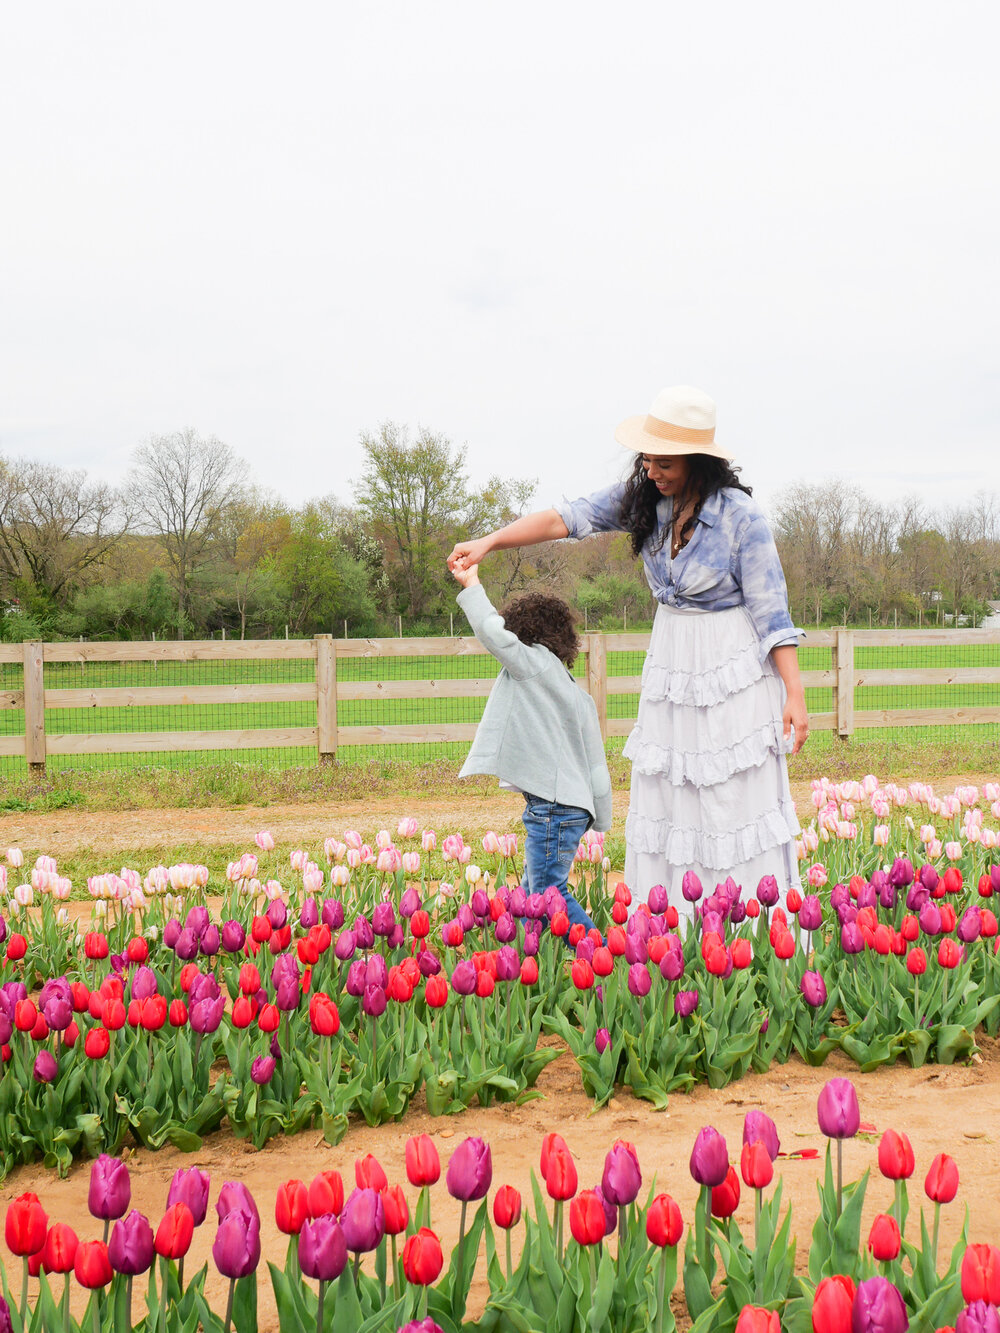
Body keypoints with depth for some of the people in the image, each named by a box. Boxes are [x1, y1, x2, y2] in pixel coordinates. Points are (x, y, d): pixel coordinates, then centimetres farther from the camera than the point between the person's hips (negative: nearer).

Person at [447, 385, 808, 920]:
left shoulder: (740, 515, -17)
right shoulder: (642, 497, -3)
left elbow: (771, 610, -15)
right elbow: (566, 518, -5)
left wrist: (794, 694, -17)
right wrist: (490, 541, -17)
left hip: (734, 669, -6)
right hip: (670, 661, 6)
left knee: (739, 797, -3)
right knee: (663, 793, 6)